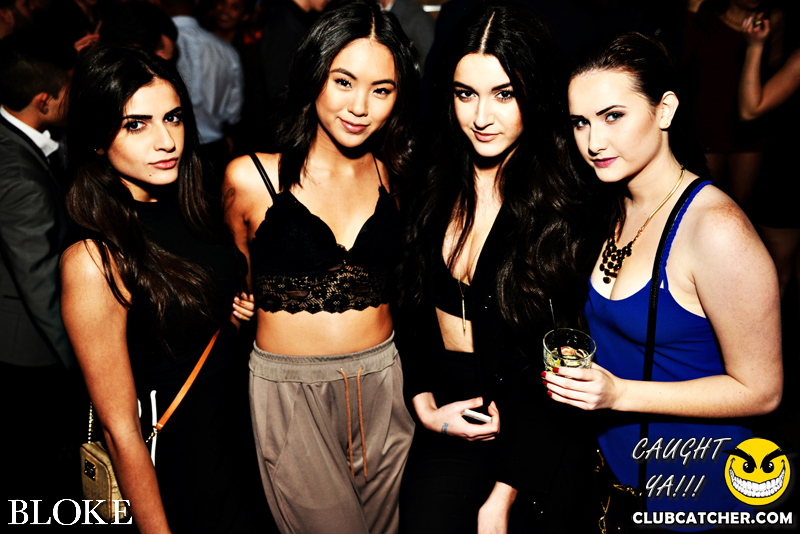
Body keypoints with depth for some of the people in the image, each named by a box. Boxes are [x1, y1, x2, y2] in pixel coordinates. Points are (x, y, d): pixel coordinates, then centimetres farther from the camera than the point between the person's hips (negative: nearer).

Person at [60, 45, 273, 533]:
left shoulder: (191, 208, -5)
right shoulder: (94, 261, -26)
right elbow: (121, 430, -20)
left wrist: (240, 310, -5)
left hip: (249, 417, 7)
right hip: (179, 452, -7)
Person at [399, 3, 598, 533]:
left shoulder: (567, 207, -15)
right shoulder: (434, 190, -1)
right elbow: (415, 310, 7)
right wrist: (426, 405, -5)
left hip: (536, 441, -3)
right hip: (449, 424, 4)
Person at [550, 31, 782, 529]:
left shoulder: (716, 230, -26)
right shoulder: (613, 208, -1)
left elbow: (759, 390, -21)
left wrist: (619, 394, -27)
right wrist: (573, 369, -4)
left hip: (692, 487, -7)